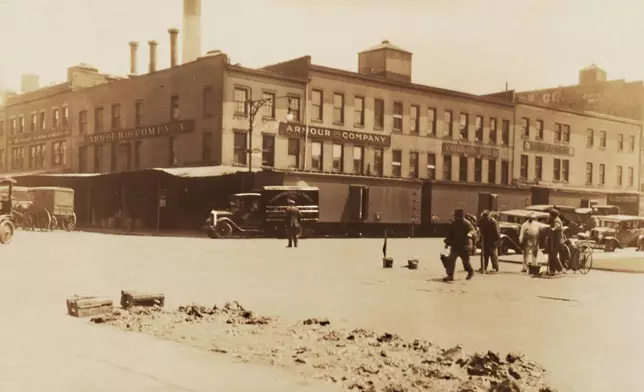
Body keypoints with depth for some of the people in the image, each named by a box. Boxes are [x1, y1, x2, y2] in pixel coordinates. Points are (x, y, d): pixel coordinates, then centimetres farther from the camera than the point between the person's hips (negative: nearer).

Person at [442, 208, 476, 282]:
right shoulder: (453, 224, 9)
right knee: (451, 260, -6)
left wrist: (470, 233, -45)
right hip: (454, 246, 5)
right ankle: (450, 275, -1)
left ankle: (470, 272, 33)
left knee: (465, 261, 6)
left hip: (463, 246, -5)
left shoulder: (466, 223, -11)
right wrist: (447, 242, 17)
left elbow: (473, 230, -23)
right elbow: (450, 235, 19)